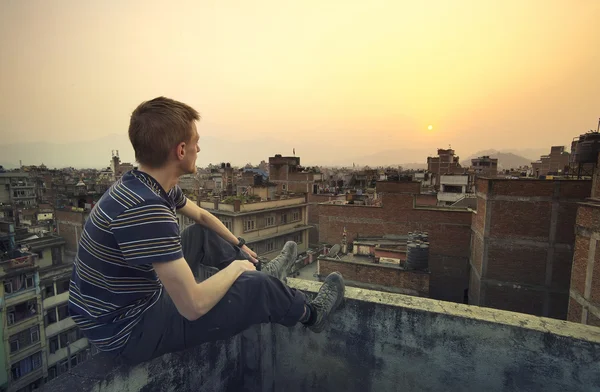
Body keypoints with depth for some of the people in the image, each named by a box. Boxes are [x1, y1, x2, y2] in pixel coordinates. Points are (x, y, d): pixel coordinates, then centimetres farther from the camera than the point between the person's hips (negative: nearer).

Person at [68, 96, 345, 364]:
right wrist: (236, 267, -15)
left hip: (134, 298, 9)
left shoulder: (145, 186, -3)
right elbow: (194, 305, -33)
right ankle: (311, 315, 20)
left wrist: (239, 245, 23)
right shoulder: (144, 208, -35)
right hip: (127, 330, -9)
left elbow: (202, 216, 15)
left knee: (201, 235, 17)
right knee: (258, 288, -10)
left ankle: (261, 272, 32)